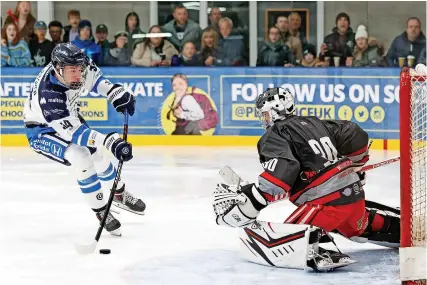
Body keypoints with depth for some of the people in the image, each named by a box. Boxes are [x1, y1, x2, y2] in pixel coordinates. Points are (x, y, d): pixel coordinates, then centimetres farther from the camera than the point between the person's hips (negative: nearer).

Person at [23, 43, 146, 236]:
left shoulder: (72, 66, -23)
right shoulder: (49, 94, -43)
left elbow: (92, 74, 2)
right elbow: (72, 131, -43)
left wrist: (115, 92, -10)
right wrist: (110, 142, -50)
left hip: (67, 118, 7)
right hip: (41, 131, -7)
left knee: (99, 153, 11)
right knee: (80, 158, -25)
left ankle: (119, 194, 39)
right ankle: (100, 211, -9)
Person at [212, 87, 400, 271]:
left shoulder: (275, 136, -5)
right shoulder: (313, 123, 17)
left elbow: (282, 174, -23)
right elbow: (356, 135, 21)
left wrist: (249, 202, -24)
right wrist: (353, 167, 37)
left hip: (327, 201, -8)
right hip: (354, 191, 8)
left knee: (279, 233, -14)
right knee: (358, 227, 38)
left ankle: (314, 252, -36)